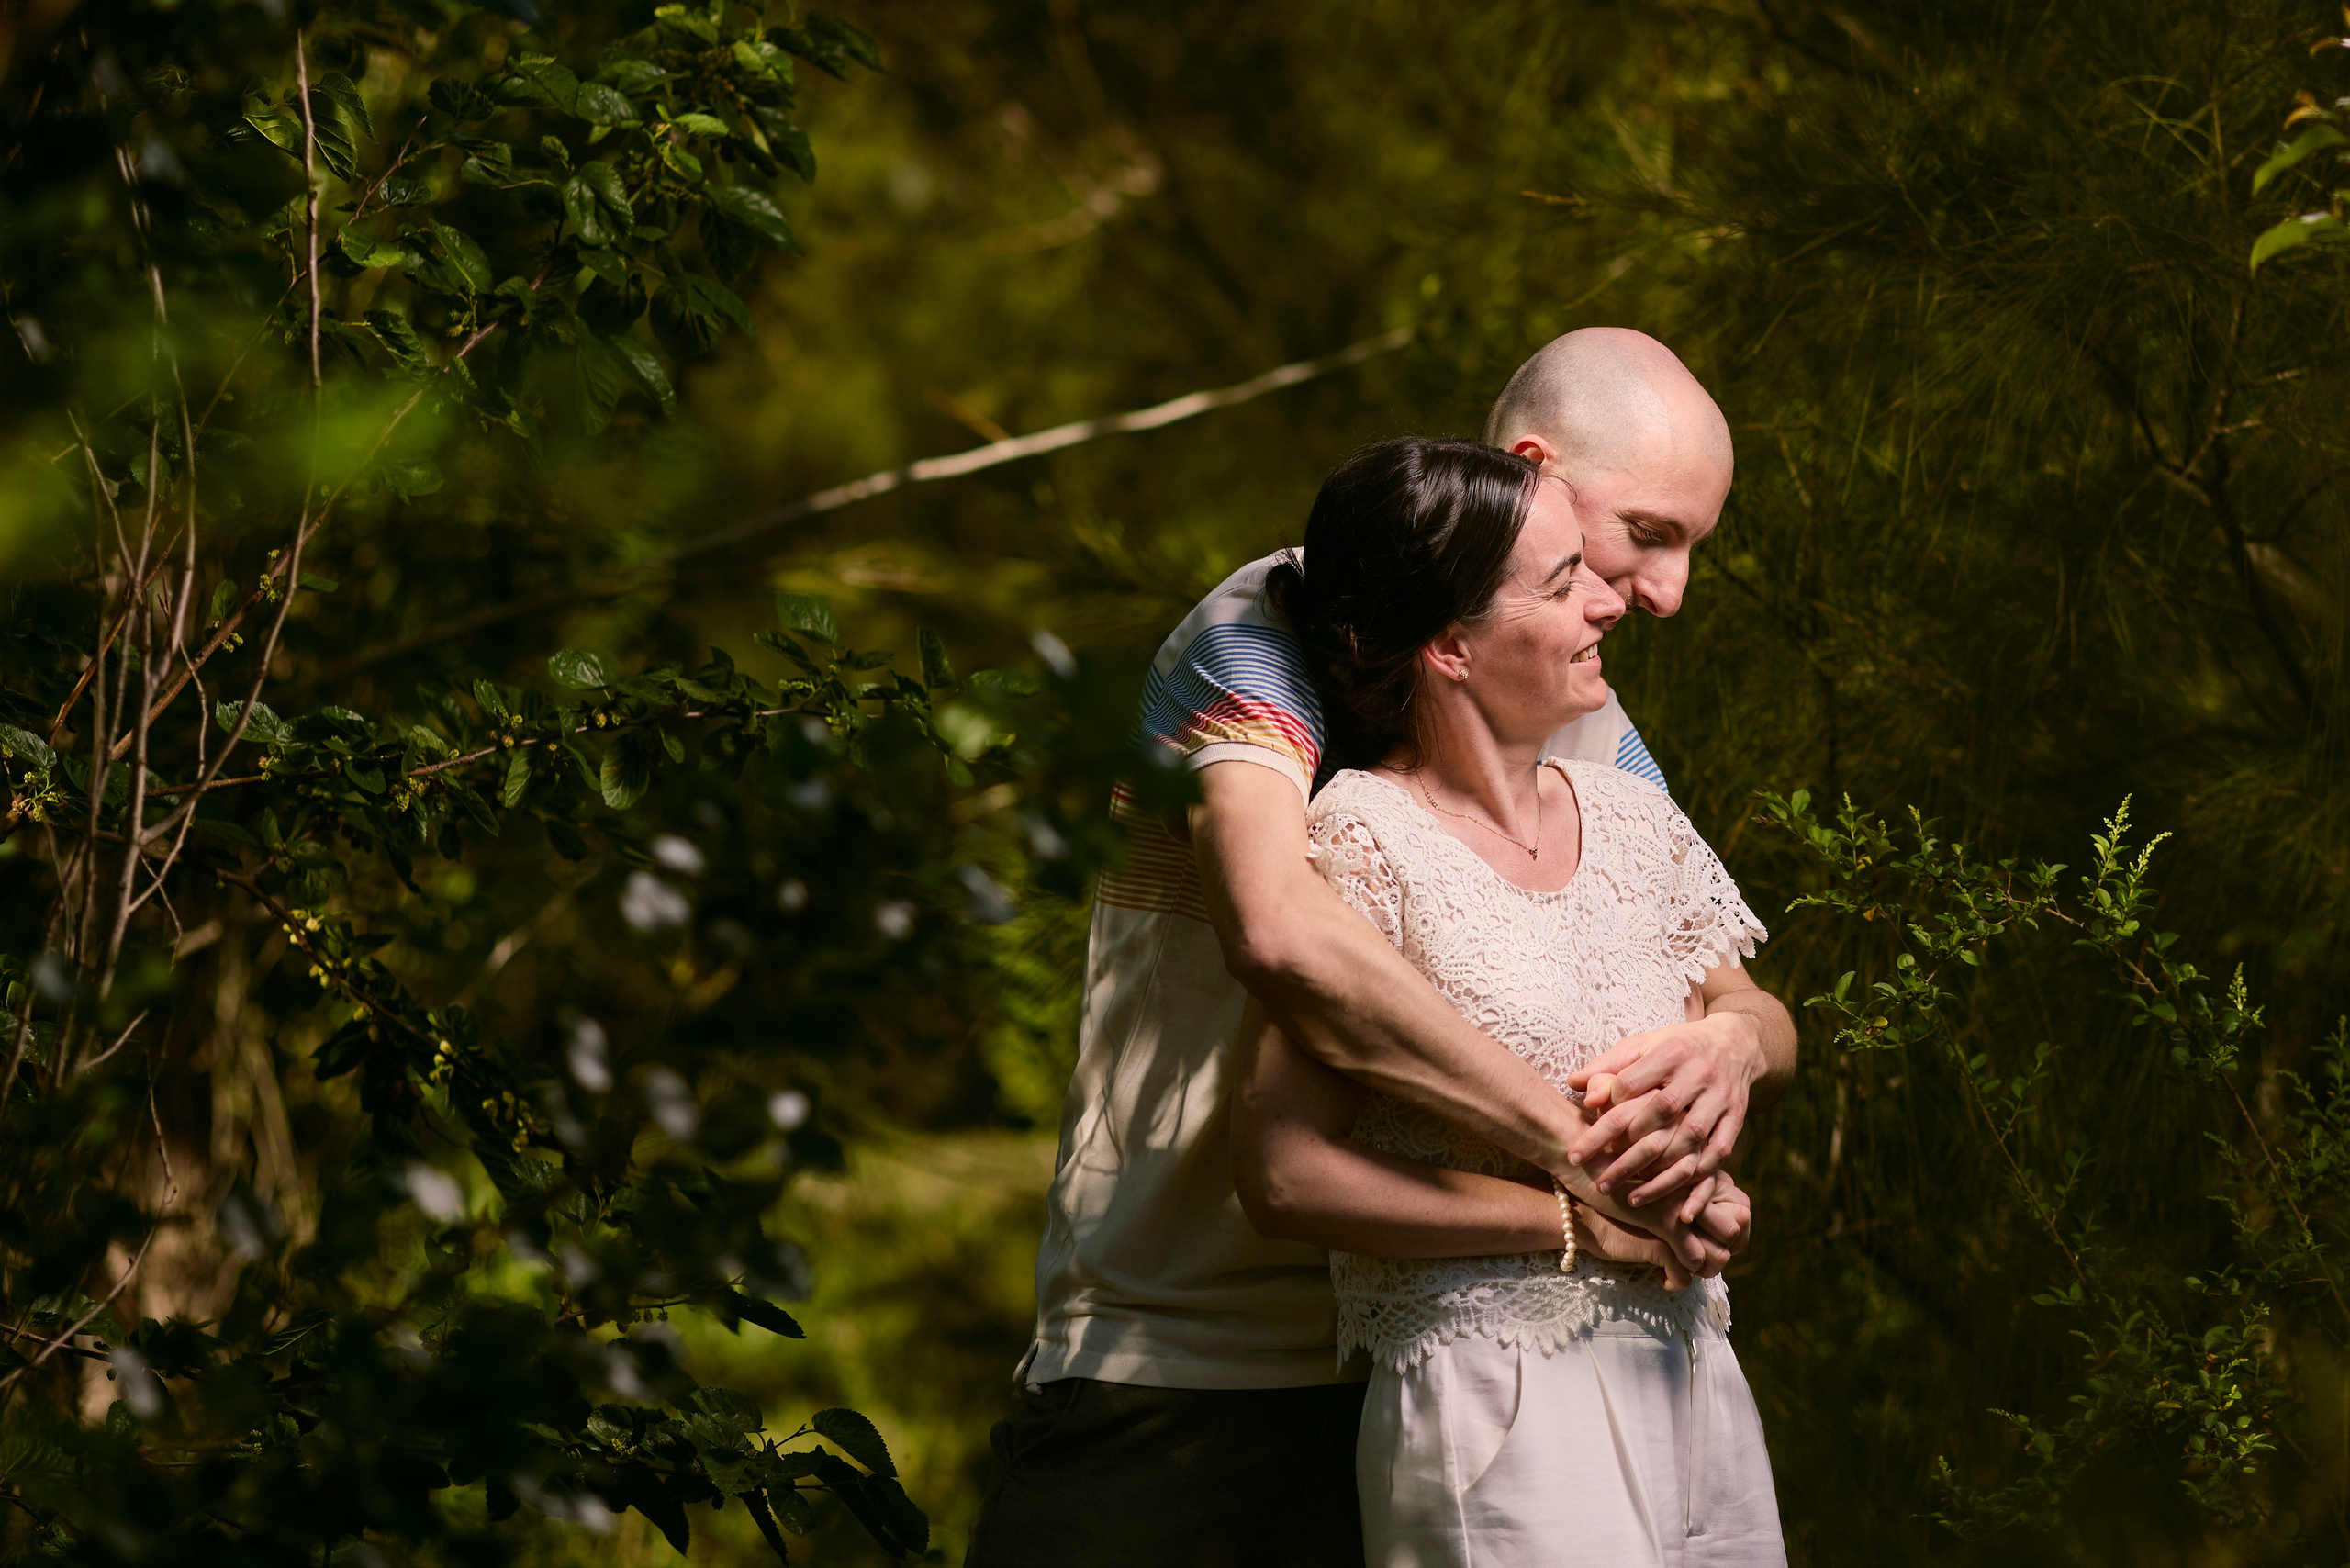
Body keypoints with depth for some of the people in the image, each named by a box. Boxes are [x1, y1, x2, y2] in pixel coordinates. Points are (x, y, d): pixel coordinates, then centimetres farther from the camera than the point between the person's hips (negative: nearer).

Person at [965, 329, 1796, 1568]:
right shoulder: (1271, 633, -12)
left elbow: (1746, 1001, 10)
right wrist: (1579, 1150, -31)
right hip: (1167, 1364, -6)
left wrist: (1733, 1042, -17)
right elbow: (1280, 933, -31)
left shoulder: (1590, 734, 13)